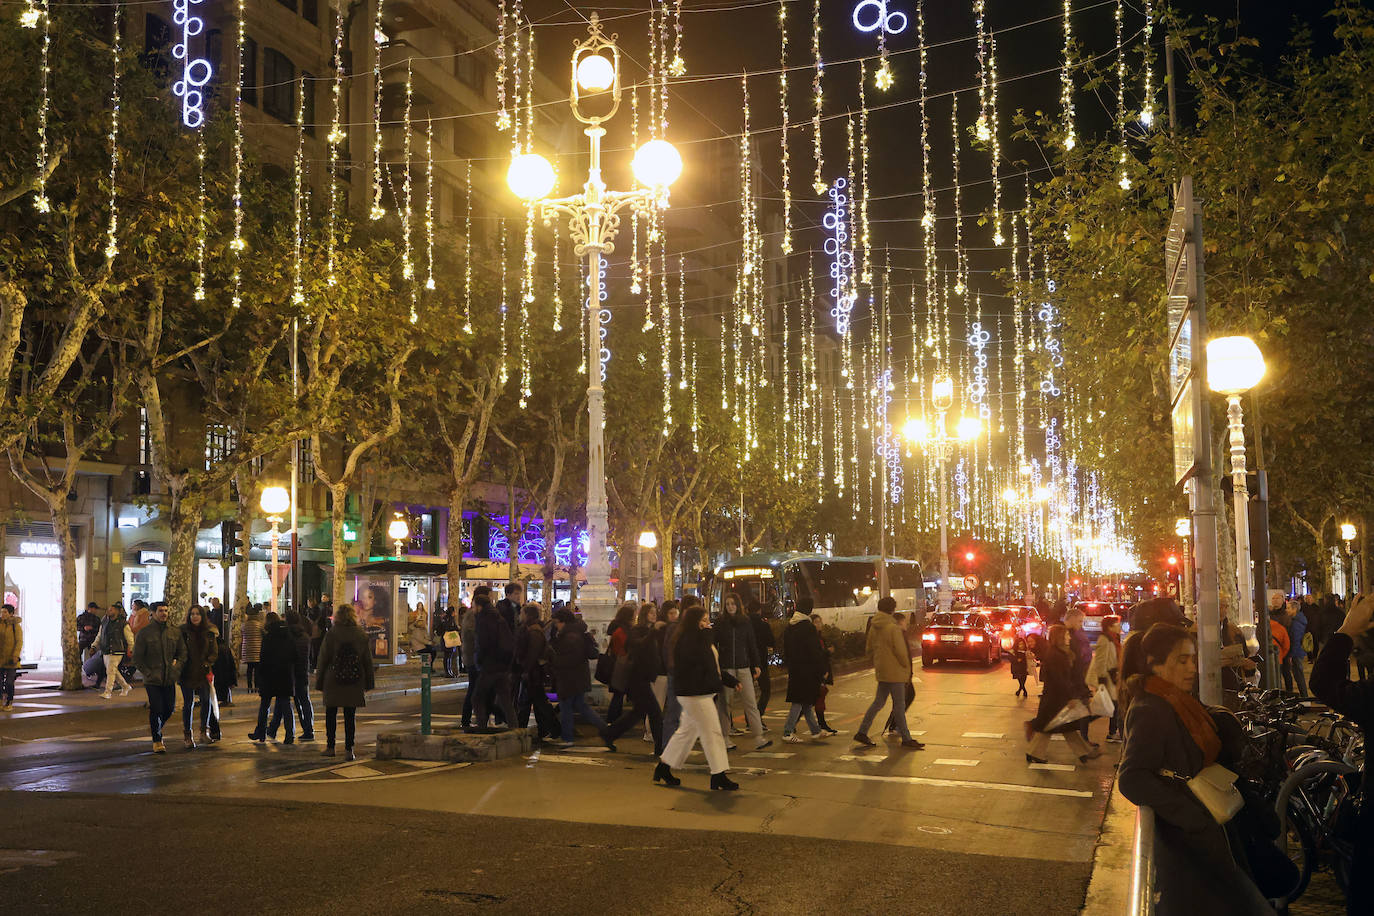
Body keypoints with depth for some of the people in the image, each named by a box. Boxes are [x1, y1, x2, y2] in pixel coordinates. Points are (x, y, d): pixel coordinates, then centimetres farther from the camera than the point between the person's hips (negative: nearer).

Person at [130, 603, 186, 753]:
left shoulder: (174, 633, 7)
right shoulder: (144, 633, -4)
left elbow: (182, 653, 15)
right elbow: (137, 658, -2)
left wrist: (177, 668, 0)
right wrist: (148, 673, -10)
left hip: (169, 679, 4)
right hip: (152, 679, -4)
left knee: (169, 708, 6)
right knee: (157, 709, -6)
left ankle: (154, 725, 36)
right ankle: (157, 741, 9)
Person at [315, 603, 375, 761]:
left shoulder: (331, 634, -8)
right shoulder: (362, 635, -1)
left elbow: (323, 659, -4)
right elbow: (368, 661, 5)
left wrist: (319, 681, 4)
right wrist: (368, 683, 13)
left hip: (333, 683, -1)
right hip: (354, 684, 2)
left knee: (331, 714, 13)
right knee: (350, 716, 6)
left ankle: (330, 747, 18)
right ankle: (348, 750, 4)